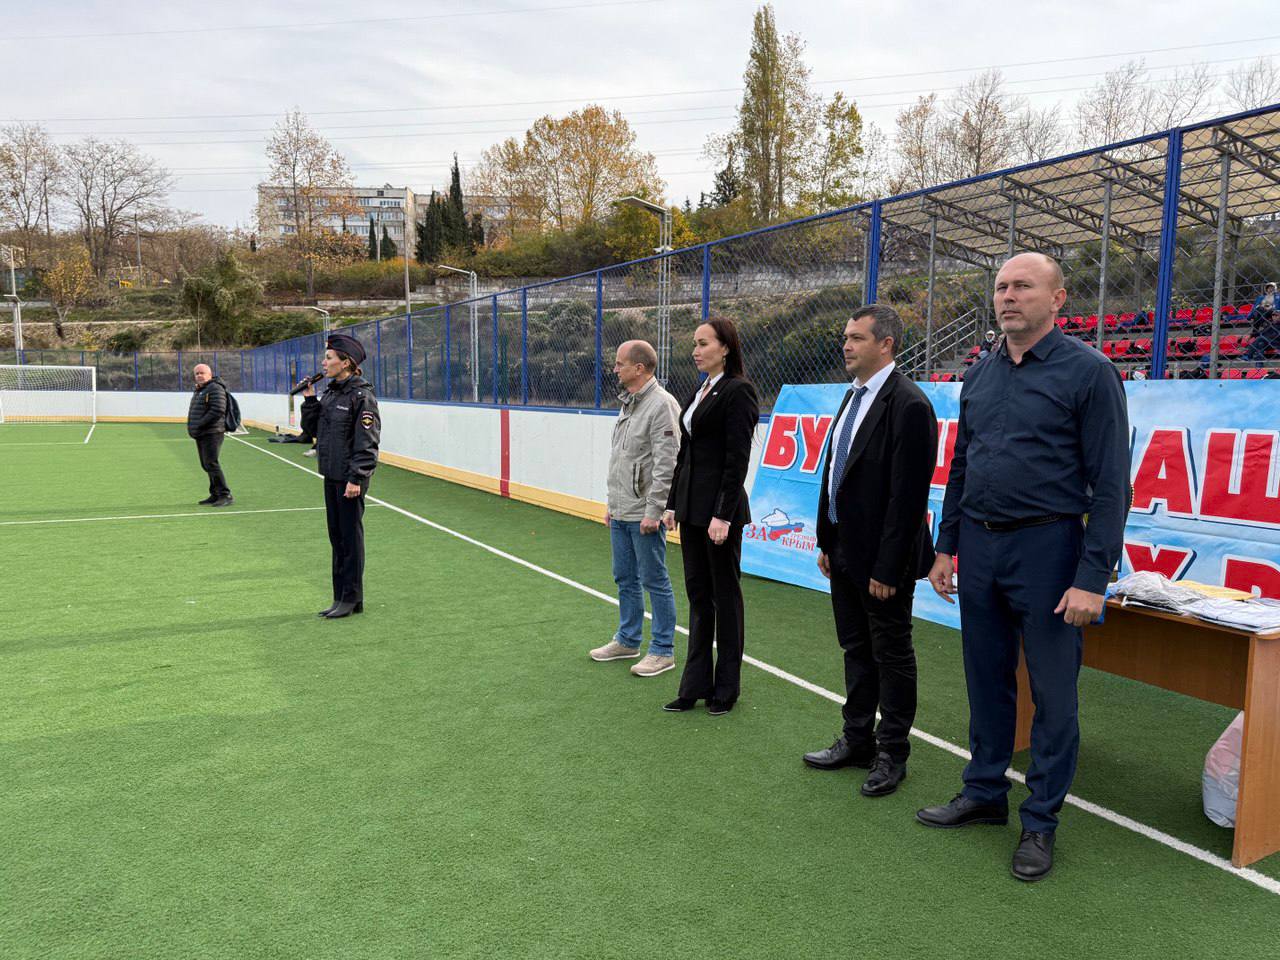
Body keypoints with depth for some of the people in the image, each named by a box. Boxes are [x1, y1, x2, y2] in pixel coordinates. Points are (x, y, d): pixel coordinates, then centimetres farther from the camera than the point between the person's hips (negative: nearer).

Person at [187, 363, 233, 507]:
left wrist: (199, 425, -18)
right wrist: (191, 427, 11)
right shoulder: (199, 390, 20)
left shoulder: (215, 388, -11)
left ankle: (226, 496, -14)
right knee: (206, 465, 11)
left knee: (211, 464, -15)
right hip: (201, 435, 10)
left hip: (211, 433, -10)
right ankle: (215, 495, 17)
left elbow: (218, 410, -21)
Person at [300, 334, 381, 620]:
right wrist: (309, 399, 5)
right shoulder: (330, 393, 13)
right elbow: (310, 428, 17)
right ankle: (341, 597, 23)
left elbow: (367, 442, -17)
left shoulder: (361, 396, -13)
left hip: (350, 479, -9)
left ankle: (352, 599, 9)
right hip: (331, 476, 9)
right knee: (336, 537, 14)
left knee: (351, 537, 0)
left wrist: (356, 478, -20)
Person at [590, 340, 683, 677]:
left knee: (654, 581, -1)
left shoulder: (661, 404, -16)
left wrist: (653, 512, -22)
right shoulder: (628, 404, 15)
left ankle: (663, 650, 10)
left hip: (644, 515, -10)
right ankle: (628, 640, 31)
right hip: (621, 513, 10)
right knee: (625, 579, 18)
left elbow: (666, 464, -20)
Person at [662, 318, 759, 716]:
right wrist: (673, 503, 14)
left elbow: (737, 459, -17)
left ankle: (726, 689, 17)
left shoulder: (737, 391, -12)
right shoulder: (701, 390, 14)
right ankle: (696, 685, 22)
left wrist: (723, 515, -20)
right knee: (697, 594, 13)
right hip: (691, 506, 9)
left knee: (724, 594, 4)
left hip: (720, 508, -9)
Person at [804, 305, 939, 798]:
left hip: (882, 557, -8)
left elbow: (908, 495, -21)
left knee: (891, 655, 7)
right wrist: (826, 541, 13)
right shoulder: (854, 396, 10)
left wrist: (888, 568, -20)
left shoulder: (909, 405, -18)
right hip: (845, 551, 8)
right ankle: (857, 740, 32)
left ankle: (891, 754, 22)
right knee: (856, 651, 18)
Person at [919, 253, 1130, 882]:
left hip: (1045, 548, -5)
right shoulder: (980, 376, 10)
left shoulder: (1088, 372, -8)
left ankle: (1041, 821, 20)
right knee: (987, 681, 15)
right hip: (979, 547, 6)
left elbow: (1111, 483, -11)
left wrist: (1092, 578, -16)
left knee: (1052, 692, 5)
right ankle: (985, 794, 31)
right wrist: (945, 547, 13)